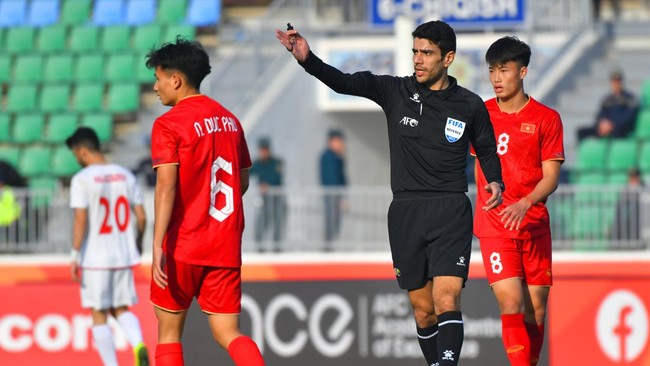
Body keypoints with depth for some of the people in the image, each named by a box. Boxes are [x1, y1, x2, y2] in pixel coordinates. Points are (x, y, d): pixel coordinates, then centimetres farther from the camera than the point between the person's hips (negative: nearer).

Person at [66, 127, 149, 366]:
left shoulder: (82, 179, -10)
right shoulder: (125, 175, 6)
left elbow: (80, 220, -16)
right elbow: (141, 217, 6)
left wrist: (75, 256, -11)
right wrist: (138, 243, 23)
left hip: (95, 257, -5)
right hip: (124, 256, 5)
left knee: (99, 315, 5)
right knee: (121, 309, 15)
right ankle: (138, 344, -13)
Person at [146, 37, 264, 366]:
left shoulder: (169, 124, -9)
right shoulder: (228, 120, 11)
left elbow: (166, 185, -19)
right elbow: (243, 181, 19)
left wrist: (158, 246, -24)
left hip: (183, 244, -5)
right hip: (226, 246, 5)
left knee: (168, 331, 9)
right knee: (226, 332, 4)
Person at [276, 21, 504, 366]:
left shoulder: (470, 105, 2)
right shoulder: (395, 91, 2)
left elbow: (487, 150, 17)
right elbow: (345, 83, -11)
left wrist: (495, 182, -3)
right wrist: (308, 59, -27)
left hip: (450, 211, -2)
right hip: (405, 212, 2)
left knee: (446, 301, -19)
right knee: (423, 310, 8)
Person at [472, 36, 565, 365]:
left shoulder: (547, 119, -1)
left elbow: (551, 177, -6)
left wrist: (524, 204, -22)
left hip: (535, 226, 0)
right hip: (494, 227, 0)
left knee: (535, 311, 5)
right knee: (511, 305, -15)